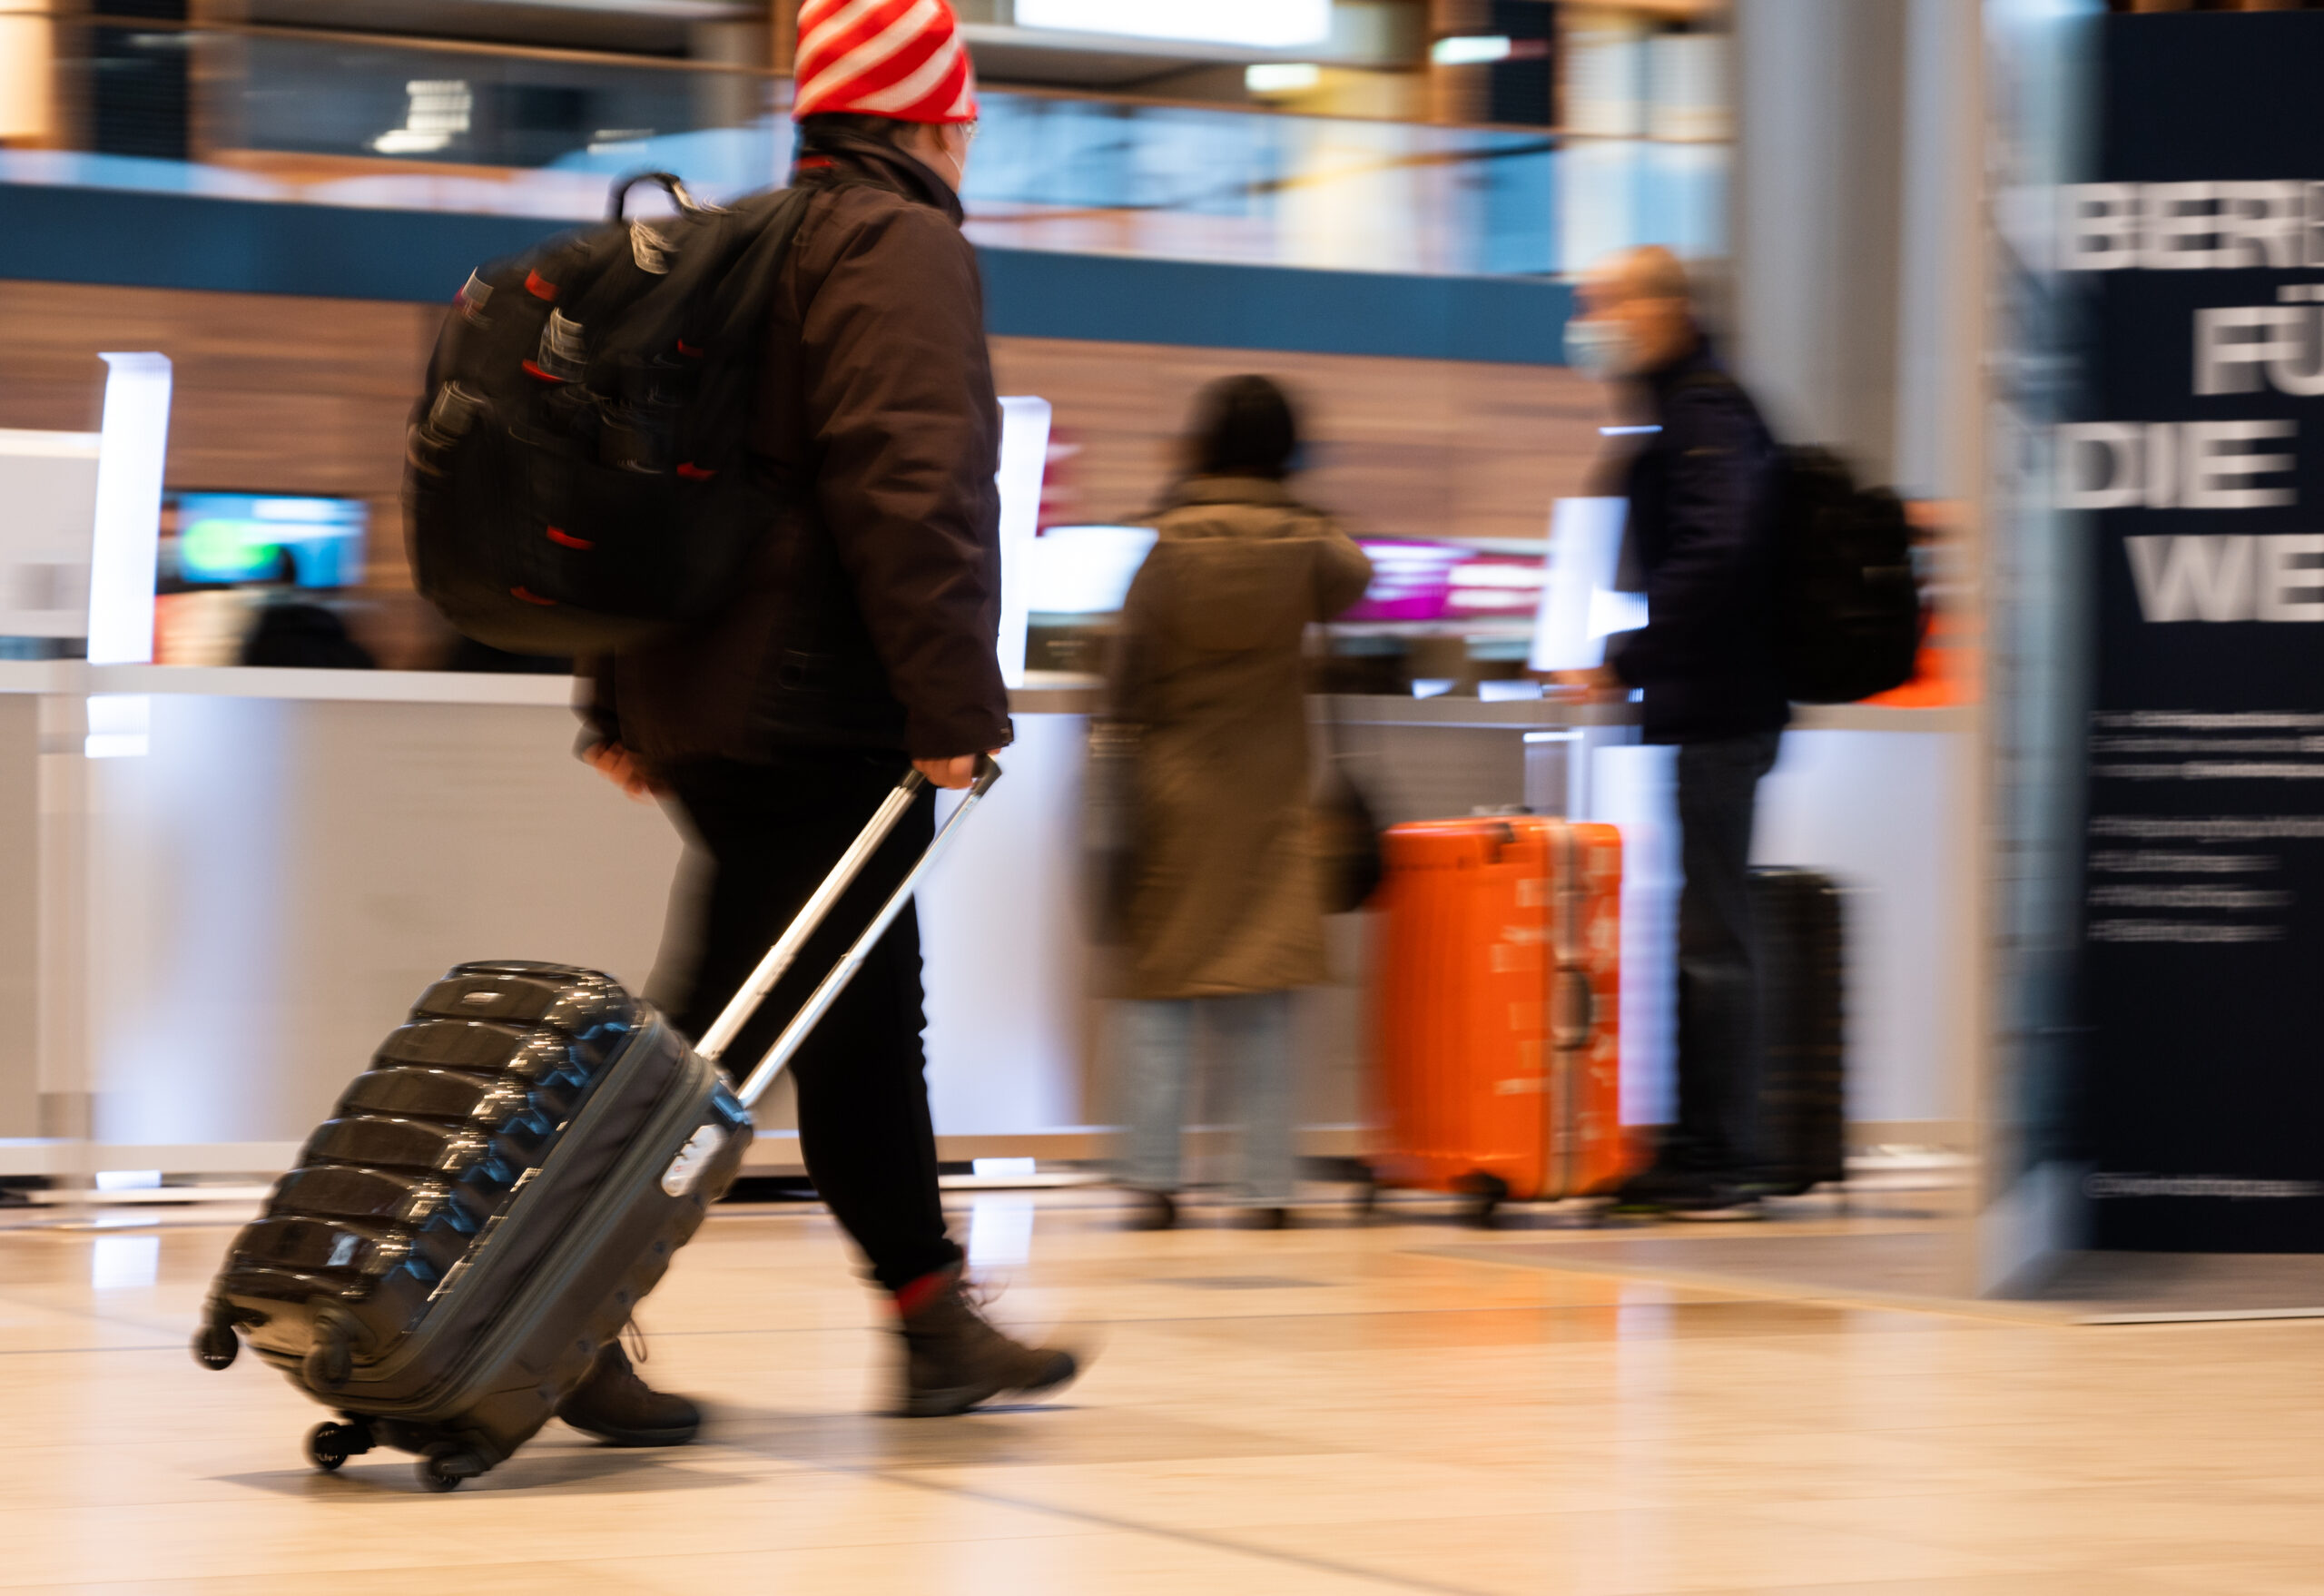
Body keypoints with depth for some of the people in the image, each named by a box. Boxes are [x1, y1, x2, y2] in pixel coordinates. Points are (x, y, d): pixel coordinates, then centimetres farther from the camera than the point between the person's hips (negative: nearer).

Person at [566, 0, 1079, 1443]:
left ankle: (936, 1322, 23)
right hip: (816, 722, -10)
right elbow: (905, 485, -21)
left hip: (710, 705, 10)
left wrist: (625, 705, 22)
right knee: (735, 1033, -10)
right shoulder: (905, 248, -9)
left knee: (867, 1021, 16)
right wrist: (957, 702, -22)